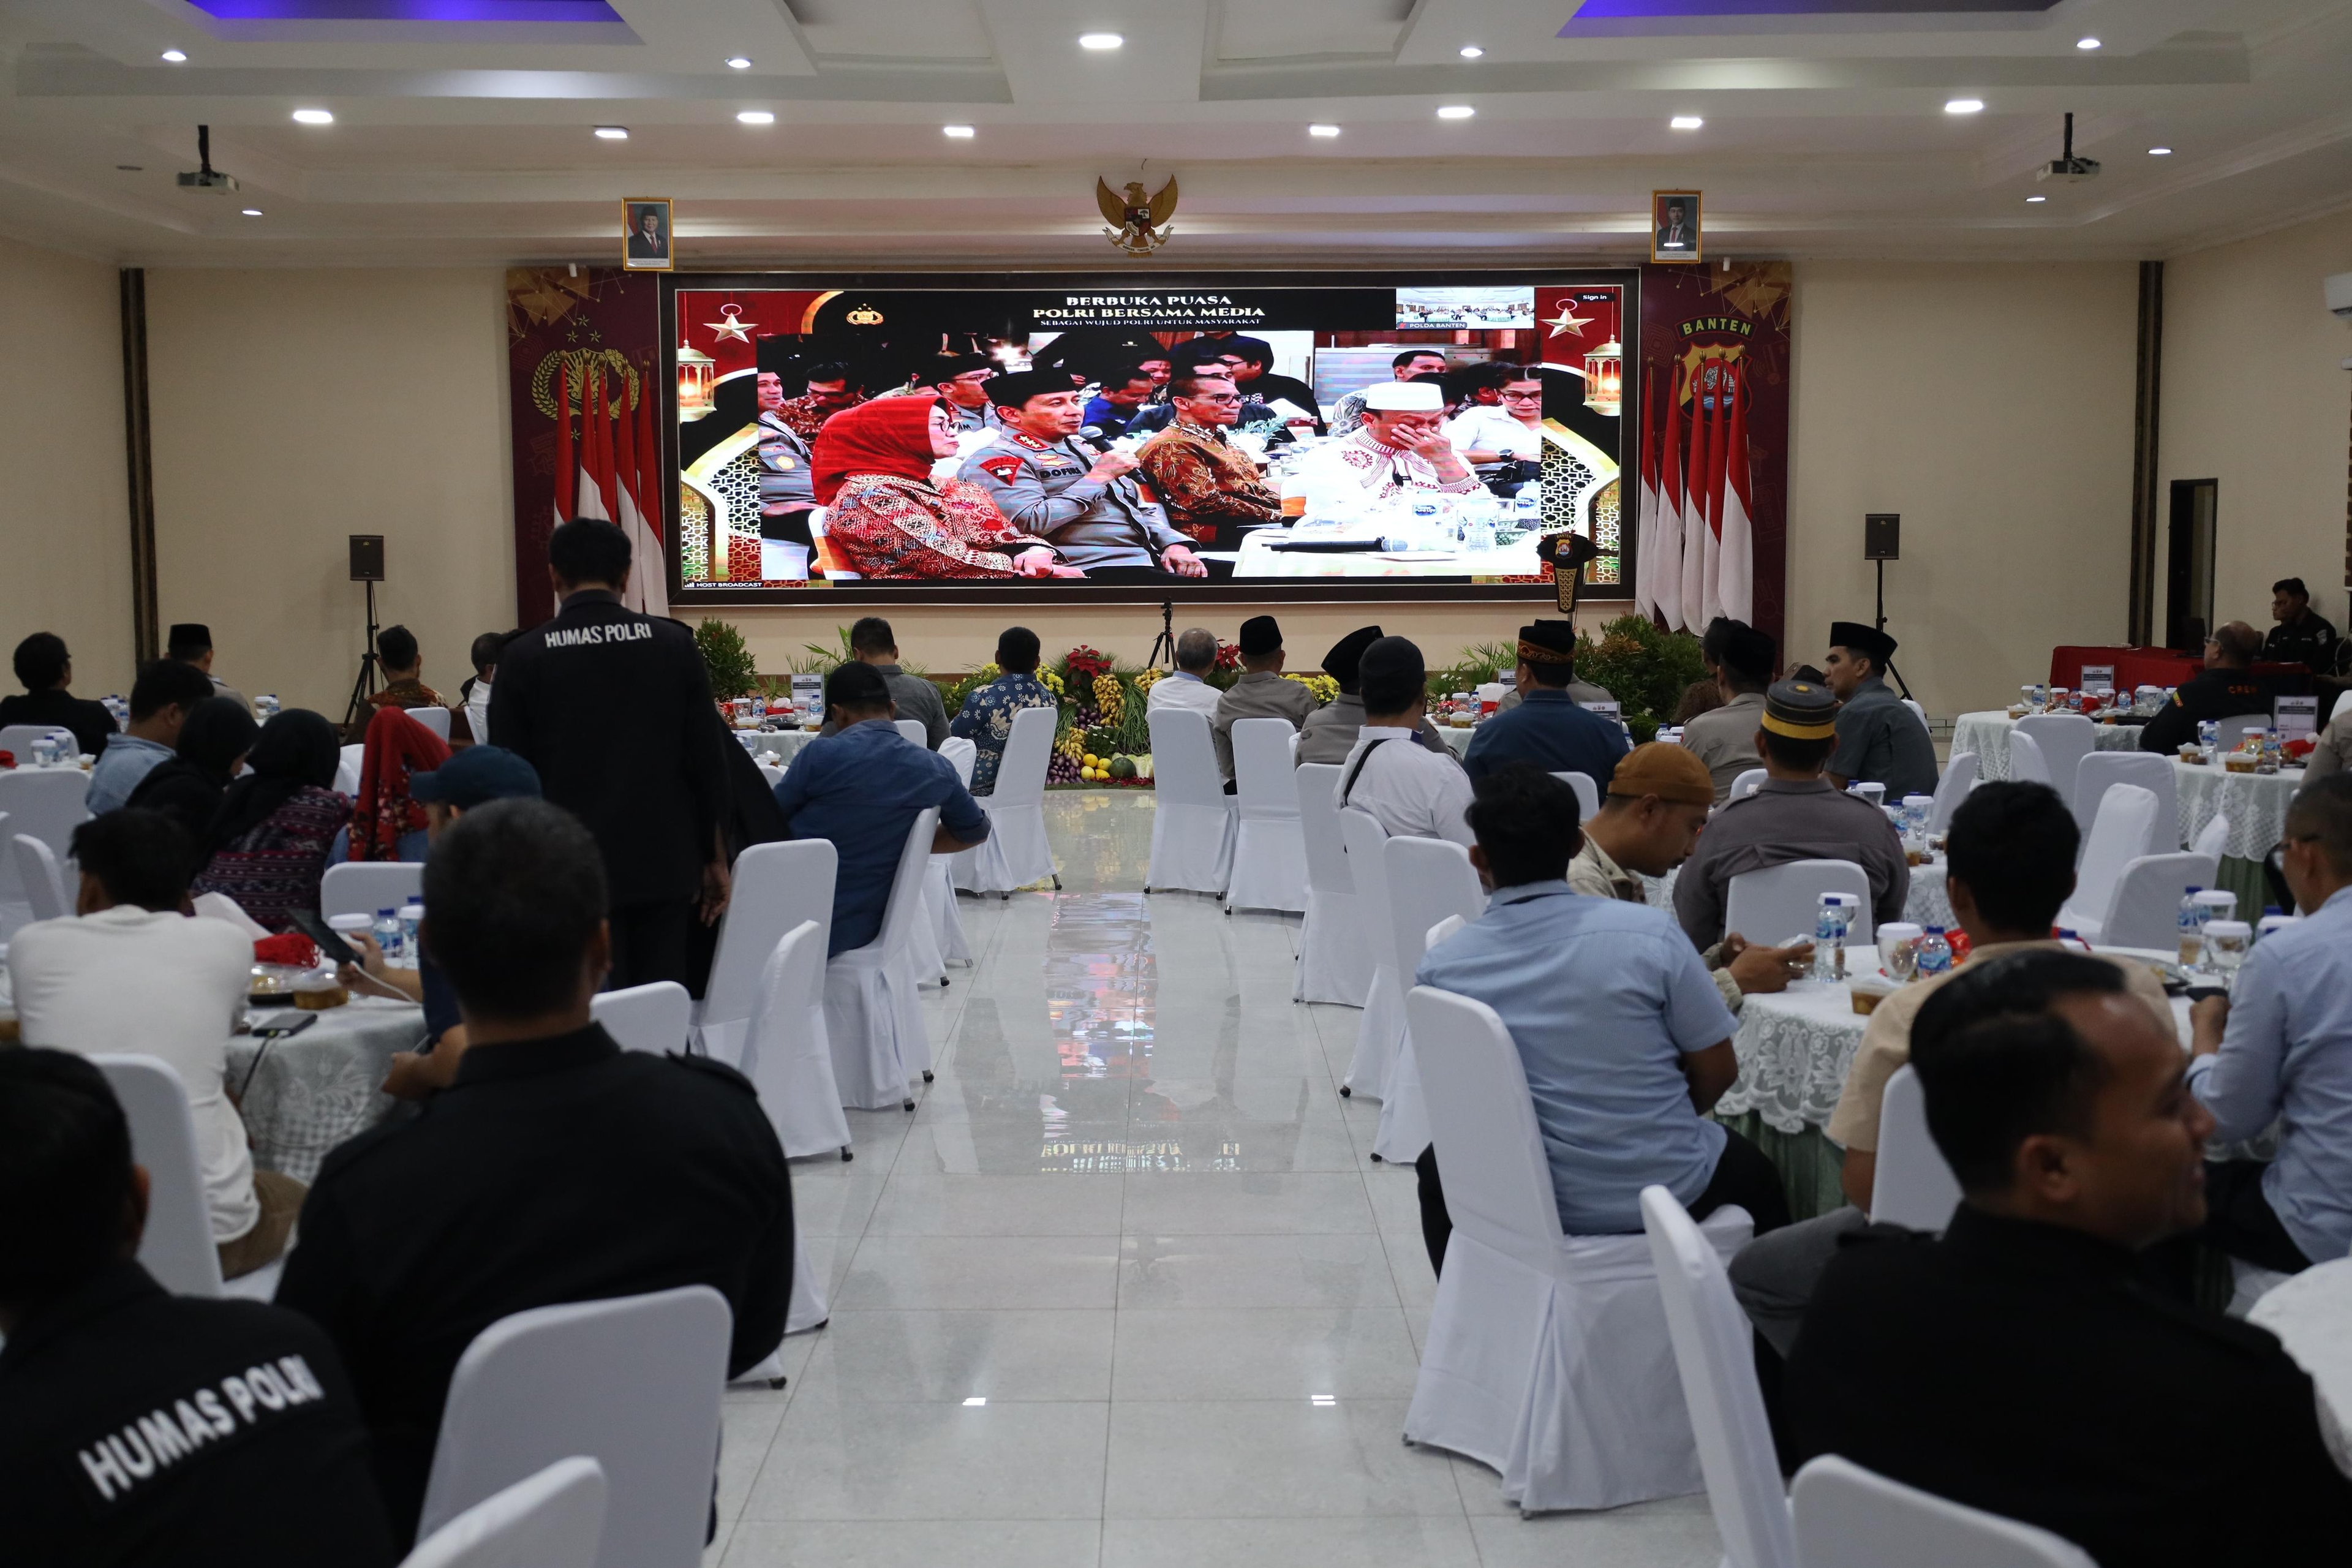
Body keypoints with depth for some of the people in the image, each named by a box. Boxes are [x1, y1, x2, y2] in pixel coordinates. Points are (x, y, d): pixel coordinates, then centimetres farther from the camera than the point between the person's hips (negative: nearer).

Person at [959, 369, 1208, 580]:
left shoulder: (1085, 449, 23)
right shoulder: (996, 459, -3)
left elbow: (1143, 507, 26)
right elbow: (1030, 524, -19)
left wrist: (1173, 542, 5)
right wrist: (1097, 478, -12)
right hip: (1095, 569, -9)